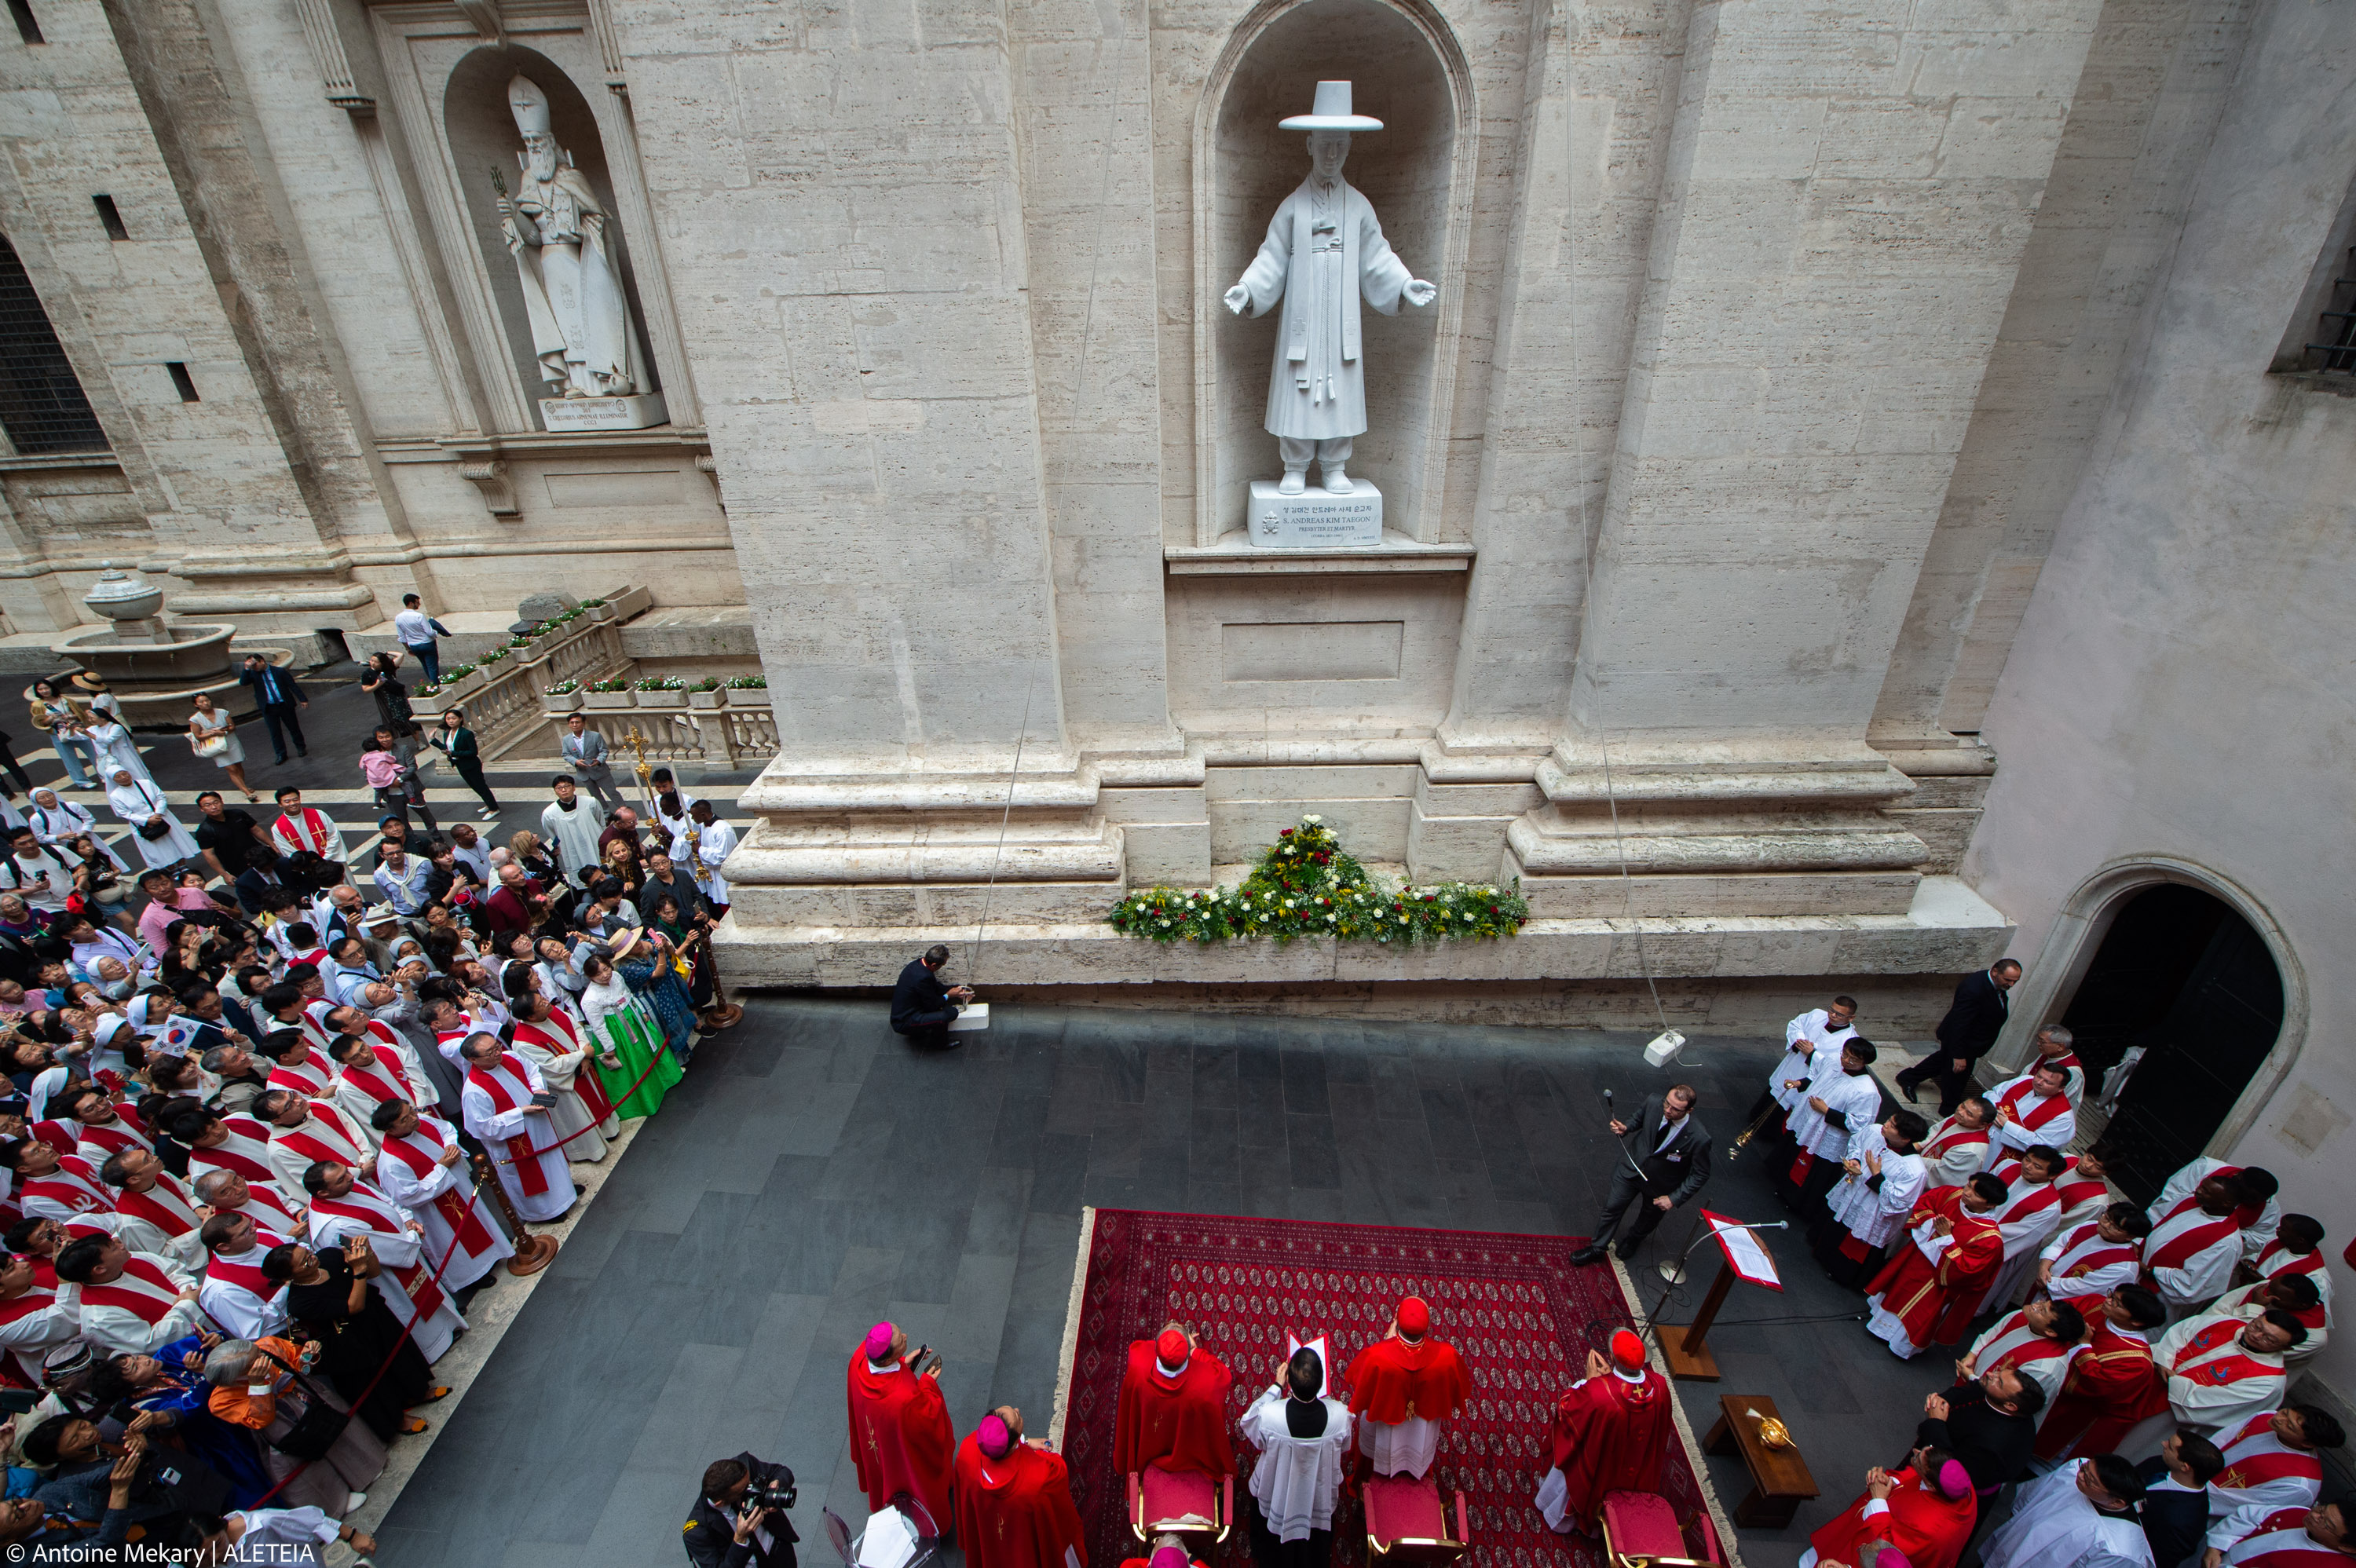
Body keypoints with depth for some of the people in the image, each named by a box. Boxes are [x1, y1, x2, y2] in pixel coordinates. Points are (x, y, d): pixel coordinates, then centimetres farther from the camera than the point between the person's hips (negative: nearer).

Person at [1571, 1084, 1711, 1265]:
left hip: (1661, 1185, -1)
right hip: (1632, 1168, 1)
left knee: (1648, 1219, 26)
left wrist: (1675, 1198, -20)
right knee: (1612, 1207, 13)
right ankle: (1596, 1249, 37)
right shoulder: (1653, 1102, -27)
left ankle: (1632, 1241, 60)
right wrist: (1626, 1128, -21)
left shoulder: (1699, 1138, -35)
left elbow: (1700, 1175, -18)